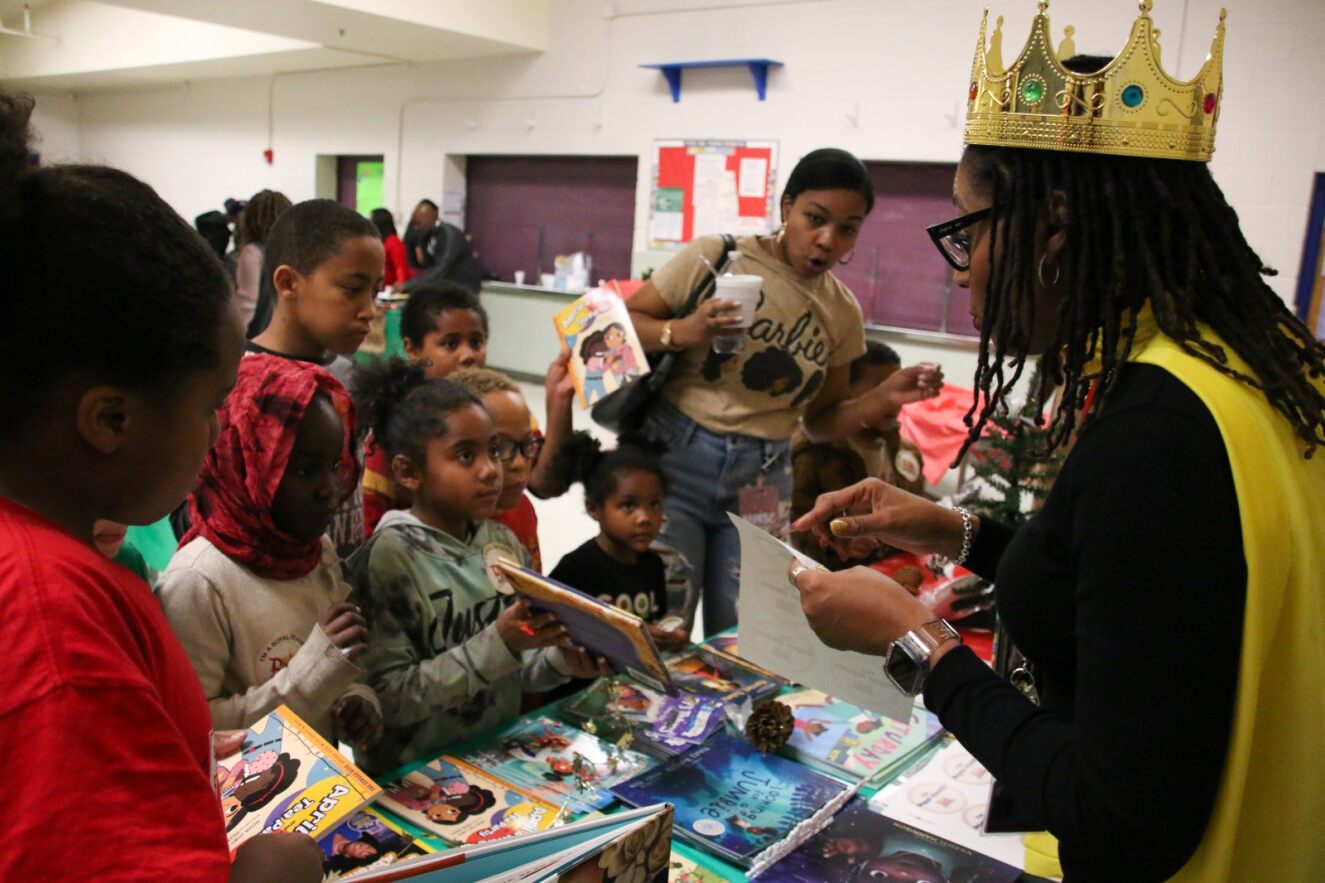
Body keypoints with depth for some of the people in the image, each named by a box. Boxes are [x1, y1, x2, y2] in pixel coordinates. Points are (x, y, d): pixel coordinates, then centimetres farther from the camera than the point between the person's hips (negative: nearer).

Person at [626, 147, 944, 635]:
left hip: (761, 481, 4)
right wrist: (682, 332, -22)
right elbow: (625, 323, -3)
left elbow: (819, 420, 13)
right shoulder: (716, 256, -6)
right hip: (674, 454, -3)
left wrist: (883, 399, -4)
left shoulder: (842, 312, 6)